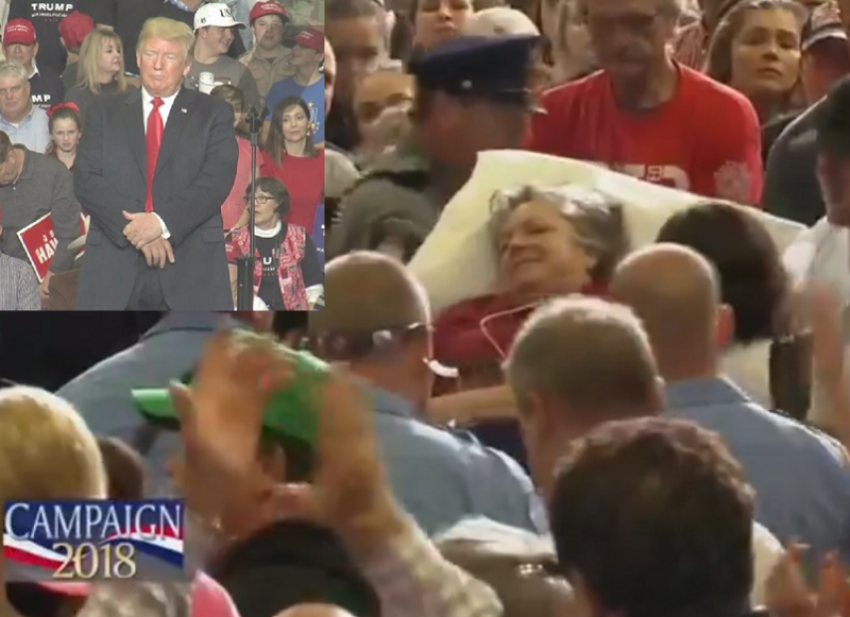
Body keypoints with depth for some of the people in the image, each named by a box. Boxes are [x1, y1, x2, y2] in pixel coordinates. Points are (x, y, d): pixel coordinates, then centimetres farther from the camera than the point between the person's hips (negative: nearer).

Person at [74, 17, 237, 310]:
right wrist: (132, 228, -12)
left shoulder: (213, 115, 11)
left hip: (191, 264, -1)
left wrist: (163, 222, -17)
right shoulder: (105, 114, 15)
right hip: (115, 265, 1)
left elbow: (217, 179, -4)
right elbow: (86, 179, 4)